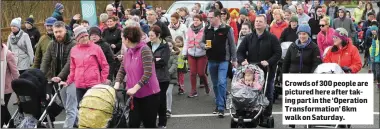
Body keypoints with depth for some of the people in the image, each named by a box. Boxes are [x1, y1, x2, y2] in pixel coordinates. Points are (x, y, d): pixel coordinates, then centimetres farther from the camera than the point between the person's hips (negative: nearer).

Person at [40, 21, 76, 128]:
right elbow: (46, 61, -1)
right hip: (59, 80, 6)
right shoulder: (52, 45, 6)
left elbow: (70, 63, -22)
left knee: (70, 108, -6)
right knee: (68, 107, 15)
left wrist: (59, 76, -33)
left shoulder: (73, 44, -12)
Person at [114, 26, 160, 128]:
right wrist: (117, 84, -7)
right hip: (134, 95, 6)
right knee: (133, 124, 4)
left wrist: (135, 88, -26)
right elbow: (122, 71, 11)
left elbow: (148, 73, -22)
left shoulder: (144, 50, -15)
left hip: (149, 94, -6)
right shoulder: (127, 52, 8)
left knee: (149, 124, 6)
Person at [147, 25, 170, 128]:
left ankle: (162, 123, 19)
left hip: (162, 78, -3)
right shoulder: (148, 45, 7)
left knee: (161, 100, 6)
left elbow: (163, 61, -16)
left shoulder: (165, 46, -6)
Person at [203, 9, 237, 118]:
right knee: (215, 84, 13)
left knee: (221, 83, -14)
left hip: (223, 60, -5)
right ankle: (218, 105, 26)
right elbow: (201, 42, 14)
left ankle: (221, 107, -10)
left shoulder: (227, 29, -7)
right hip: (211, 60, 5)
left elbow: (232, 45, -2)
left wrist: (234, 60, -1)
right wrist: (204, 46, -10)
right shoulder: (207, 29, 5)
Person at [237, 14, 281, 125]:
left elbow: (278, 53, -5)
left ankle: (266, 116, 13)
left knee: (267, 94, 5)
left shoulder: (272, 38, -1)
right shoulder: (248, 38, 8)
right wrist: (242, 60, -12)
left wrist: (269, 62, -18)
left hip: (267, 71, -2)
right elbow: (240, 51, 8)